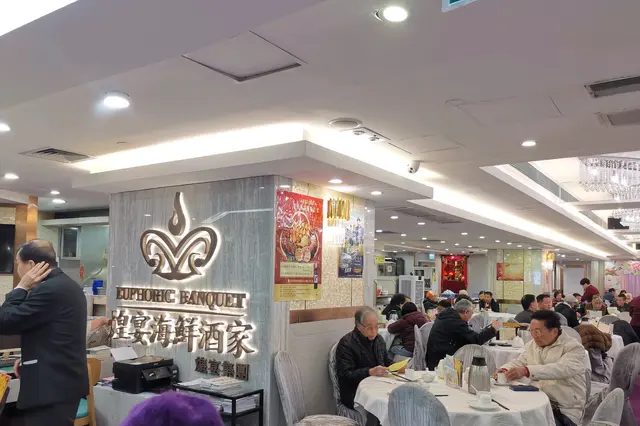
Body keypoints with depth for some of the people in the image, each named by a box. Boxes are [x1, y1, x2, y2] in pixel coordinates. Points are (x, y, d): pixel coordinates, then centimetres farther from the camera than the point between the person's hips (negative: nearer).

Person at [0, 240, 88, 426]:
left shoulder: (48, 289, -19)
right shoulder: (68, 285, 13)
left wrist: (22, 287, -7)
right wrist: (29, 359, 19)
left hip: (52, 385, -10)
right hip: (65, 380, 10)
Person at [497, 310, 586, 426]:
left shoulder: (573, 347, -9)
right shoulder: (531, 345, 11)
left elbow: (562, 369, -26)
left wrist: (527, 371, -39)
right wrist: (505, 369, -8)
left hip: (565, 410, -5)